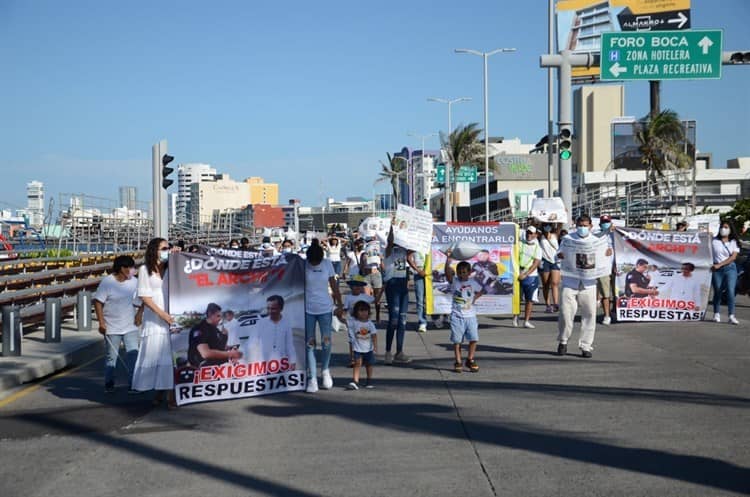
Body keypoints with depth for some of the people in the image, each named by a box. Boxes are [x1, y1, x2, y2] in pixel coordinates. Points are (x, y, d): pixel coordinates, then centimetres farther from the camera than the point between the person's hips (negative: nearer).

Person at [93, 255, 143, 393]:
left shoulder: (134, 282, 0)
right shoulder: (107, 282, -11)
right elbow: (98, 302, -9)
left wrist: (139, 313, -3)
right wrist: (101, 322, -13)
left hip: (130, 326, 3)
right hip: (112, 328, -3)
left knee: (133, 354, -6)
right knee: (111, 357, 9)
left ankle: (133, 385, 0)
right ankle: (109, 384, 25)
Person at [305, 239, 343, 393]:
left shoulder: (327, 264, -2)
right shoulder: (303, 265, -7)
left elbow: (334, 286, 6)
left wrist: (340, 305, 7)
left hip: (325, 308, 1)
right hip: (307, 309, -1)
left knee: (326, 342, 2)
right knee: (310, 343, 0)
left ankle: (325, 370, 27)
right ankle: (312, 378, 5)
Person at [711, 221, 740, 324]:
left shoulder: (733, 242, 8)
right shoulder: (714, 241, 8)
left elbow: (733, 257, -2)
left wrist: (719, 265, -12)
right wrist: (713, 265, -10)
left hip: (730, 268, 0)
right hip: (717, 269, 0)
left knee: (730, 291, -12)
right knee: (717, 292, 4)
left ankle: (732, 316, -14)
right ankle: (716, 314, 17)